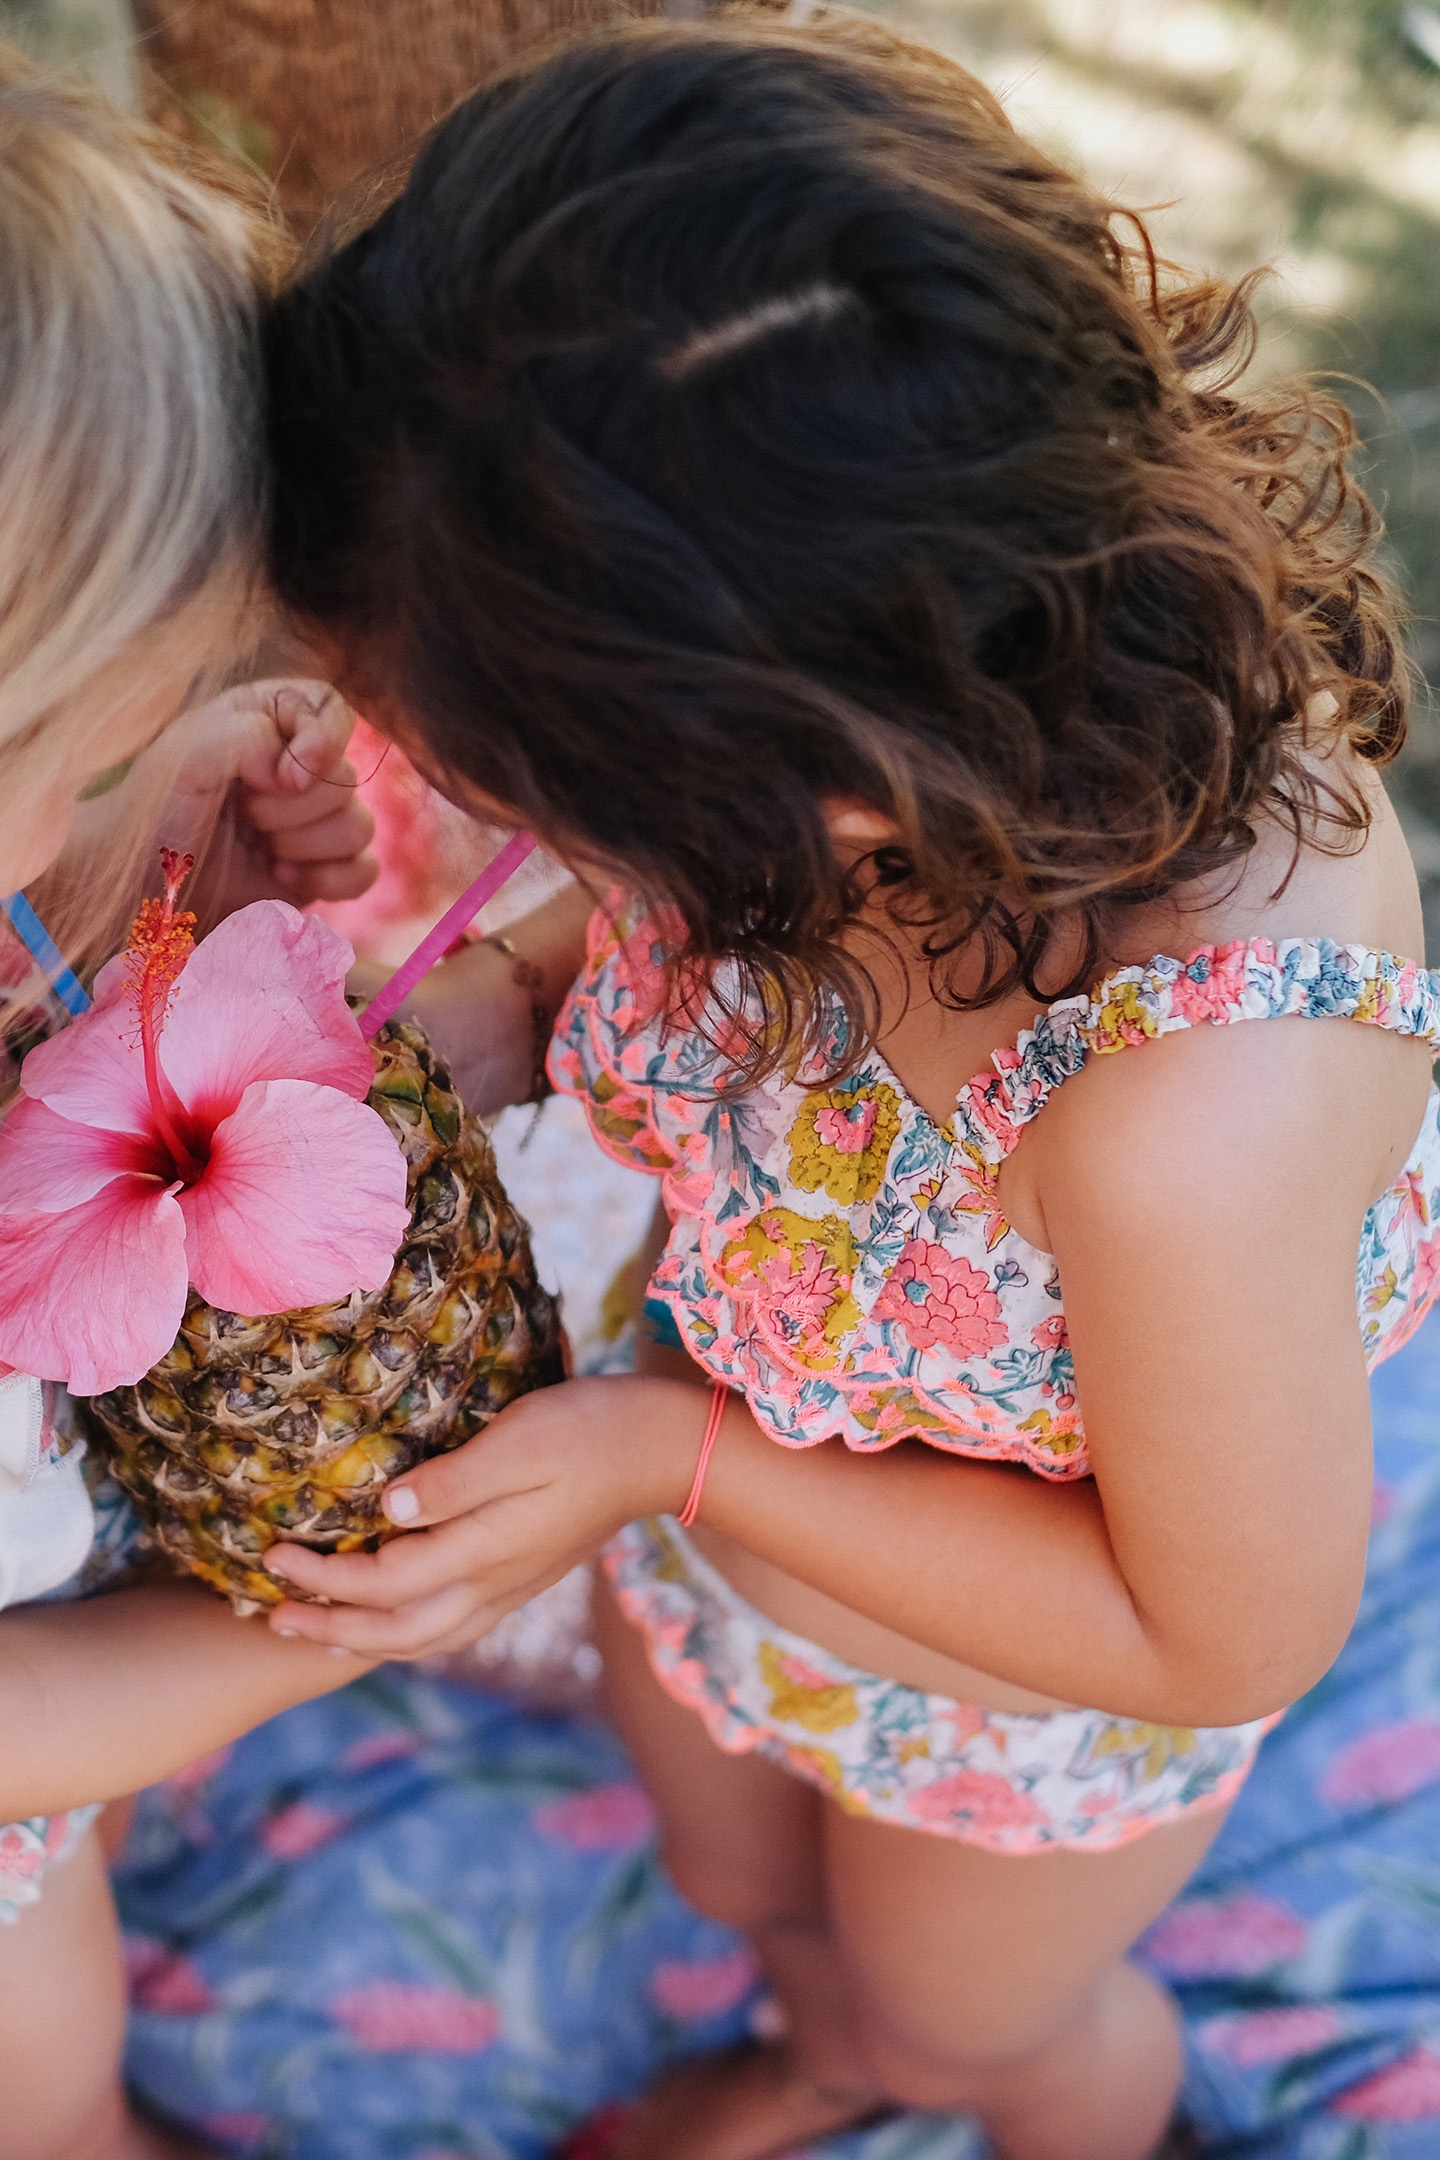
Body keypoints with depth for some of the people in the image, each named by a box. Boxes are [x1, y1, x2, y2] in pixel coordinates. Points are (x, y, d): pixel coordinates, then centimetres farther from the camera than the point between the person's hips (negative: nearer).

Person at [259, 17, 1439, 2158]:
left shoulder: (1204, 1118, -49)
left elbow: (1232, 1639, -30)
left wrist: (681, 1457, -30)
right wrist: (518, 1003, -23)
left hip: (1013, 1704, -5)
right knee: (743, 1883, 38)